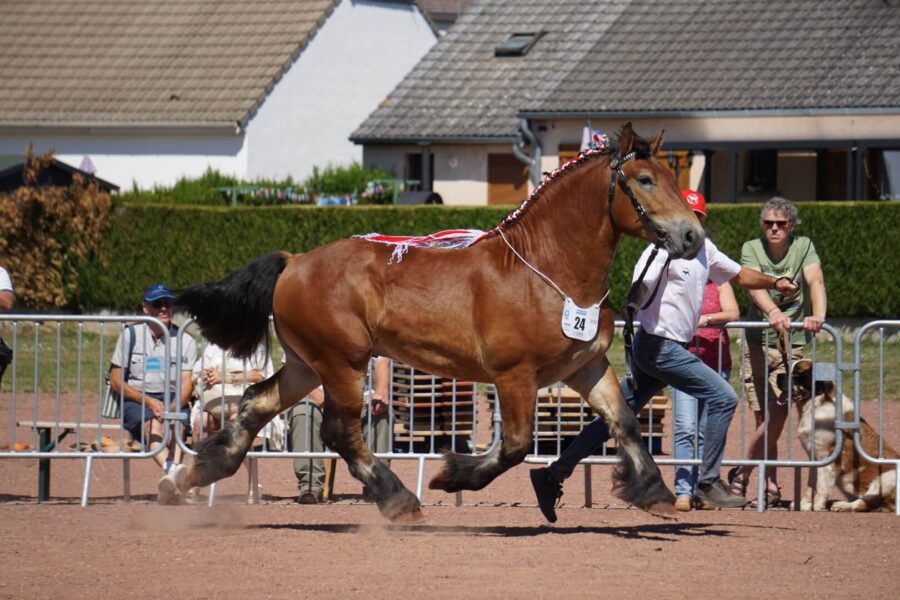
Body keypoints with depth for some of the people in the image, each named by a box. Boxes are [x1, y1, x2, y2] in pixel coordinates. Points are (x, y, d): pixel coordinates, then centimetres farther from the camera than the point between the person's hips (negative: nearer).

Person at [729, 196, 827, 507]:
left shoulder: (803, 247, 3)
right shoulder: (751, 249, 1)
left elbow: (815, 282, -13)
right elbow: (754, 284, -17)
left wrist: (817, 315, -34)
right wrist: (772, 311, -39)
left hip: (793, 344, 0)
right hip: (757, 343, 0)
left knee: (777, 416, -12)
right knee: (765, 419, 0)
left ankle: (742, 474, 5)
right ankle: (770, 487, 7)